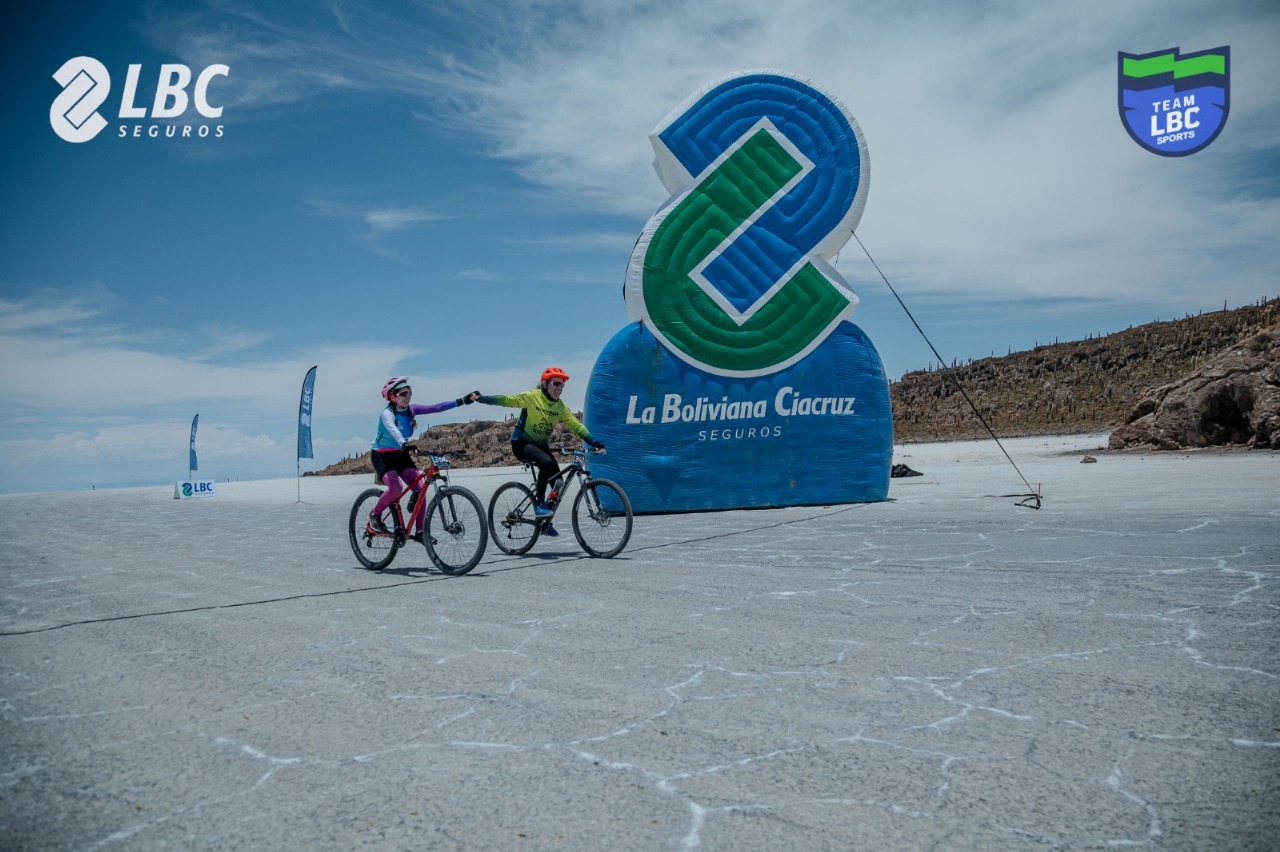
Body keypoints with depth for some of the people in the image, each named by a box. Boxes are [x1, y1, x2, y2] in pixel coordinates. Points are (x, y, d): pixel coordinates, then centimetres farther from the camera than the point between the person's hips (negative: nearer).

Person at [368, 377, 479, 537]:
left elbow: (435, 407, -11)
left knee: (420, 488, -10)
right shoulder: (387, 413, -20)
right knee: (396, 488, -28)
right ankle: (374, 515, -2)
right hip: (382, 456, -6)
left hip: (400, 455, 6)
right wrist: (403, 443, -62)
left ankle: (420, 531, -3)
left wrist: (462, 401, -19)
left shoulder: (410, 410, -3)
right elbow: (392, 429, -41)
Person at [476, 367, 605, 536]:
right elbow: (507, 400, -17)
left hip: (540, 445, 6)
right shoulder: (532, 396, -14)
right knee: (546, 461, -35)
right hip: (522, 443, -6)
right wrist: (481, 398, -28)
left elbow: (576, 425, -1)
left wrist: (594, 442, -11)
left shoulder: (561, 406, 1)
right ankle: (539, 504, -25)